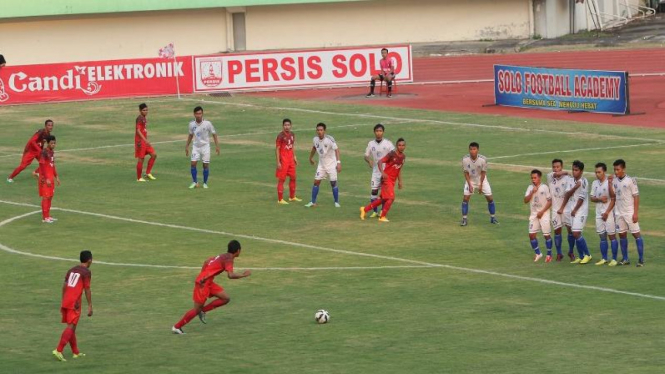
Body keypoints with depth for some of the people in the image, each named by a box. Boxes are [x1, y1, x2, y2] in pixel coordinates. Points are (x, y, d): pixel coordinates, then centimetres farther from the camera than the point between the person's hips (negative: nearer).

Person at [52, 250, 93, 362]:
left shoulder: (72, 270, 17)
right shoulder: (86, 272, -4)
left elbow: (64, 286, 17)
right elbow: (87, 290, -9)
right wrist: (90, 307, -6)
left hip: (66, 302, 7)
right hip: (74, 303, -7)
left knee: (72, 327, 15)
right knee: (71, 327, -9)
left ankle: (76, 352, 23)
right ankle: (58, 351, -21)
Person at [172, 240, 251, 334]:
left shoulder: (223, 256, 15)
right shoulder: (228, 259, -14)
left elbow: (207, 262, 25)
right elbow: (230, 275, -28)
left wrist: (203, 276, 24)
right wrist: (243, 275, -16)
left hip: (208, 282, 9)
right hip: (203, 283, -9)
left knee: (226, 298, 4)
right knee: (197, 309, -1)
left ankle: (202, 311, 10)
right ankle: (177, 327, 9)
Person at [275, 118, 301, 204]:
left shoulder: (292, 134, 6)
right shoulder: (280, 136, -15)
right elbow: (277, 149, -14)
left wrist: (294, 157, 16)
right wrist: (278, 162, -17)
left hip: (290, 159, 7)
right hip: (283, 161, -7)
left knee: (293, 178, 15)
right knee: (281, 179, -3)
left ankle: (292, 197, 30)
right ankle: (280, 199, 2)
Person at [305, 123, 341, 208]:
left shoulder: (329, 139, -21)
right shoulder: (315, 139, -3)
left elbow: (336, 150, -26)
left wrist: (338, 162, -36)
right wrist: (311, 158, 31)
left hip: (331, 164, -5)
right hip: (321, 164, 5)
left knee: (333, 183, -4)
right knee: (316, 181, -1)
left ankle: (336, 202, 10)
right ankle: (313, 202, 8)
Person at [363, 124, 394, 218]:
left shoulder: (387, 143, -5)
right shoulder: (371, 144, 3)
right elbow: (366, 156, 7)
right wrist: (369, 161, -16)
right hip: (376, 170, 2)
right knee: (373, 191, -3)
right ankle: (375, 211, 7)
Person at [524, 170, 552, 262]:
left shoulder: (544, 187, -10)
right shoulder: (530, 188, 3)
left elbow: (549, 202, -9)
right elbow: (526, 201, -2)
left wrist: (542, 212, -14)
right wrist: (532, 192, -16)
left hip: (544, 214, -5)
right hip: (533, 214, 5)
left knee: (547, 235, -2)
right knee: (531, 234, 1)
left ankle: (549, 255, 11)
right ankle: (538, 253, 16)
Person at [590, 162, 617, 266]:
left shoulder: (609, 183, -11)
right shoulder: (594, 183, 8)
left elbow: (613, 199, -12)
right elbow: (591, 198, 10)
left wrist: (607, 212, -14)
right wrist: (599, 199, -11)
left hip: (609, 213, -6)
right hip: (599, 213, 6)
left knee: (612, 236, -3)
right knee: (602, 237, 9)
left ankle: (614, 259, 1)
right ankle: (604, 259, 14)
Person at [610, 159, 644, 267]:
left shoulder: (630, 181, -10)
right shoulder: (614, 180, 4)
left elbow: (636, 197, -9)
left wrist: (635, 213, -14)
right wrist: (610, 183, -9)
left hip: (630, 212, -6)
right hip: (618, 212, 6)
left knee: (636, 234, -4)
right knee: (622, 234, 10)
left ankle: (641, 259, -2)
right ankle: (625, 259, 18)